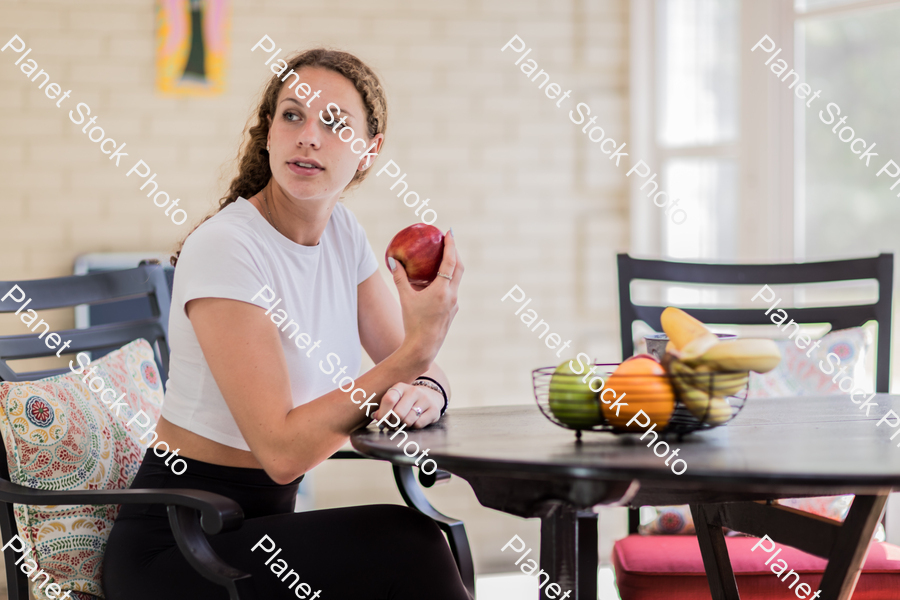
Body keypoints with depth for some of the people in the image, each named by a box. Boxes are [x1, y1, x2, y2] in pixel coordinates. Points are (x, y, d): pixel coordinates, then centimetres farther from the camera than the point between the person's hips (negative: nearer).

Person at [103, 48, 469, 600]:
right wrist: (416, 349, -29)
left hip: (262, 524, 7)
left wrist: (424, 392, -18)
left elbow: (420, 370, 7)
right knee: (406, 544, -26)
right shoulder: (223, 248, -19)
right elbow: (284, 451, -24)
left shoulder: (341, 232, 4)